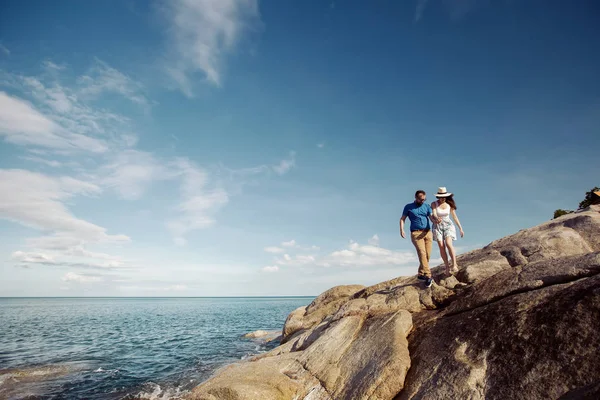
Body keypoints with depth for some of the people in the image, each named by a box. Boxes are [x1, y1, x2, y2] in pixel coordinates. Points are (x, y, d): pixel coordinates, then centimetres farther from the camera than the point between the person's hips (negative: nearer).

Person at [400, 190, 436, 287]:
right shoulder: (408, 207, 8)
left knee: (427, 255, -1)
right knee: (422, 253, -17)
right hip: (416, 233, -3)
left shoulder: (427, 206, 14)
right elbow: (402, 219, 7)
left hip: (428, 233, 4)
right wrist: (401, 230, -9)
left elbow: (431, 217, 2)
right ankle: (428, 276, -21)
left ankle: (421, 274, 15)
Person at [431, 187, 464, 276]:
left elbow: (455, 216, 5)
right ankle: (447, 267, 1)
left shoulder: (449, 204, -2)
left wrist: (461, 228, 4)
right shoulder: (434, 204, -7)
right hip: (438, 227, 0)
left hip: (448, 226, 0)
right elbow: (434, 215, -21)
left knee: (448, 244, -23)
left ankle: (455, 265, -21)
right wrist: (436, 219, -45)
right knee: (442, 247, -8)